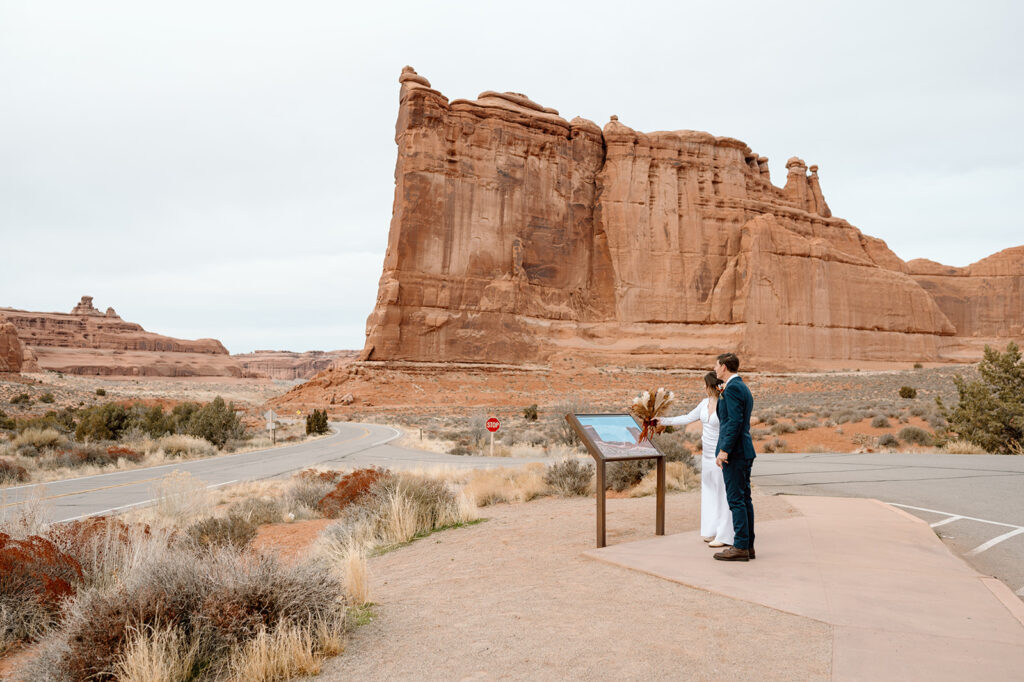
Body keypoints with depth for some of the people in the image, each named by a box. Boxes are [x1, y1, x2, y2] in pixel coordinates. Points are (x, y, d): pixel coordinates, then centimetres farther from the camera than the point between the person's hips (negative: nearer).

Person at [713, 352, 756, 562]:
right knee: (744, 499, 11)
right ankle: (748, 546, 16)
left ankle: (740, 547, -3)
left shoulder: (732, 388, -13)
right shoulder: (743, 388, 18)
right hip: (745, 452, 10)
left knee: (736, 500, -6)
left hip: (734, 452, -10)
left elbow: (735, 421, -21)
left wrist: (724, 450, -21)